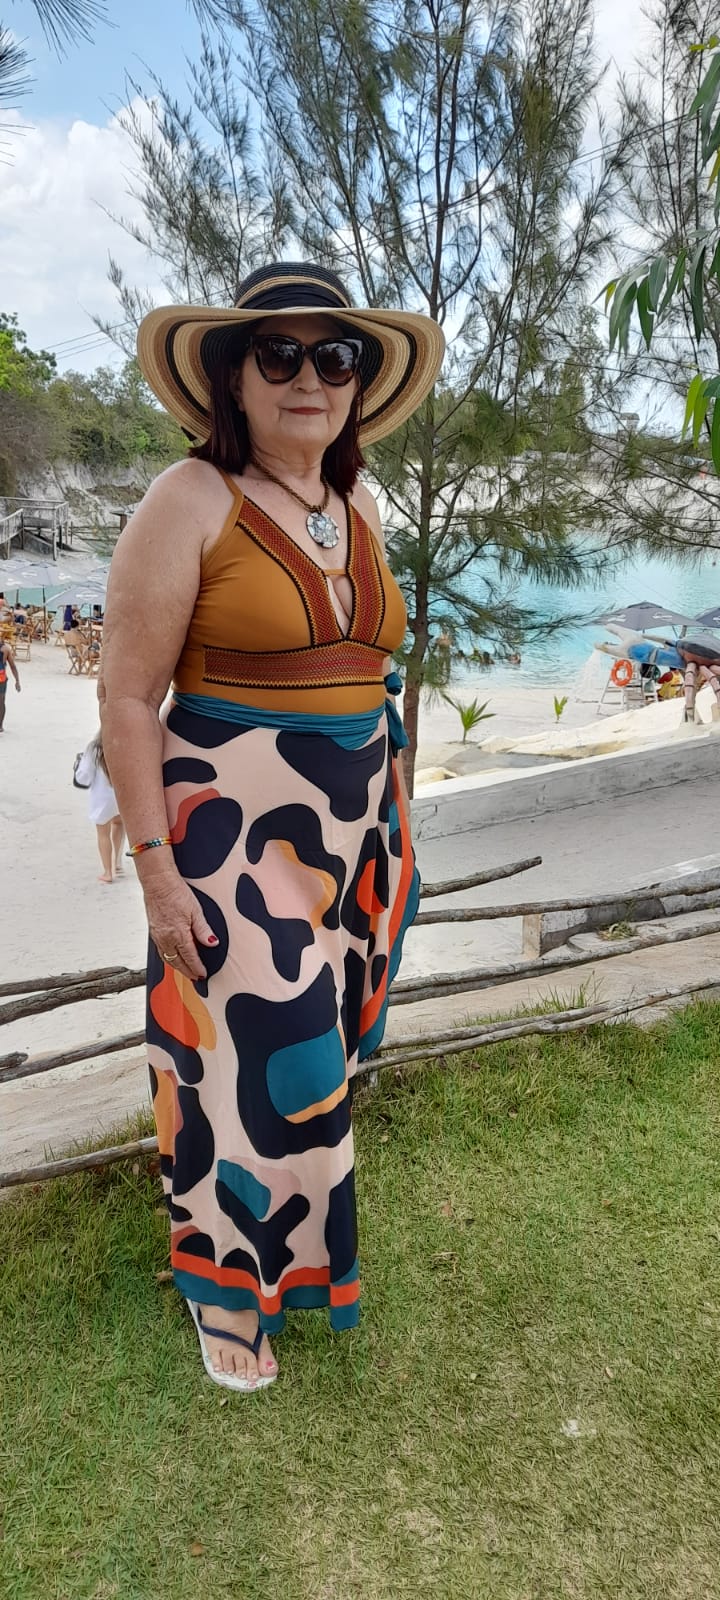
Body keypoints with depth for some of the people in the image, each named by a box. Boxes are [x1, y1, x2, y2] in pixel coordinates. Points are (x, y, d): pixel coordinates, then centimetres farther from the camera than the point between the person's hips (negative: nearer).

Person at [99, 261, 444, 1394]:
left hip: (350, 829, 6)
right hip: (232, 834, -6)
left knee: (317, 1048, 19)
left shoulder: (359, 506, 9)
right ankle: (229, 1295, 32)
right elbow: (127, 697, -13)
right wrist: (156, 866, -16)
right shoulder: (191, 502, -11)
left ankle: (309, 1241, 45)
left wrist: (390, 828, 14)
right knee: (246, 1062, 5)